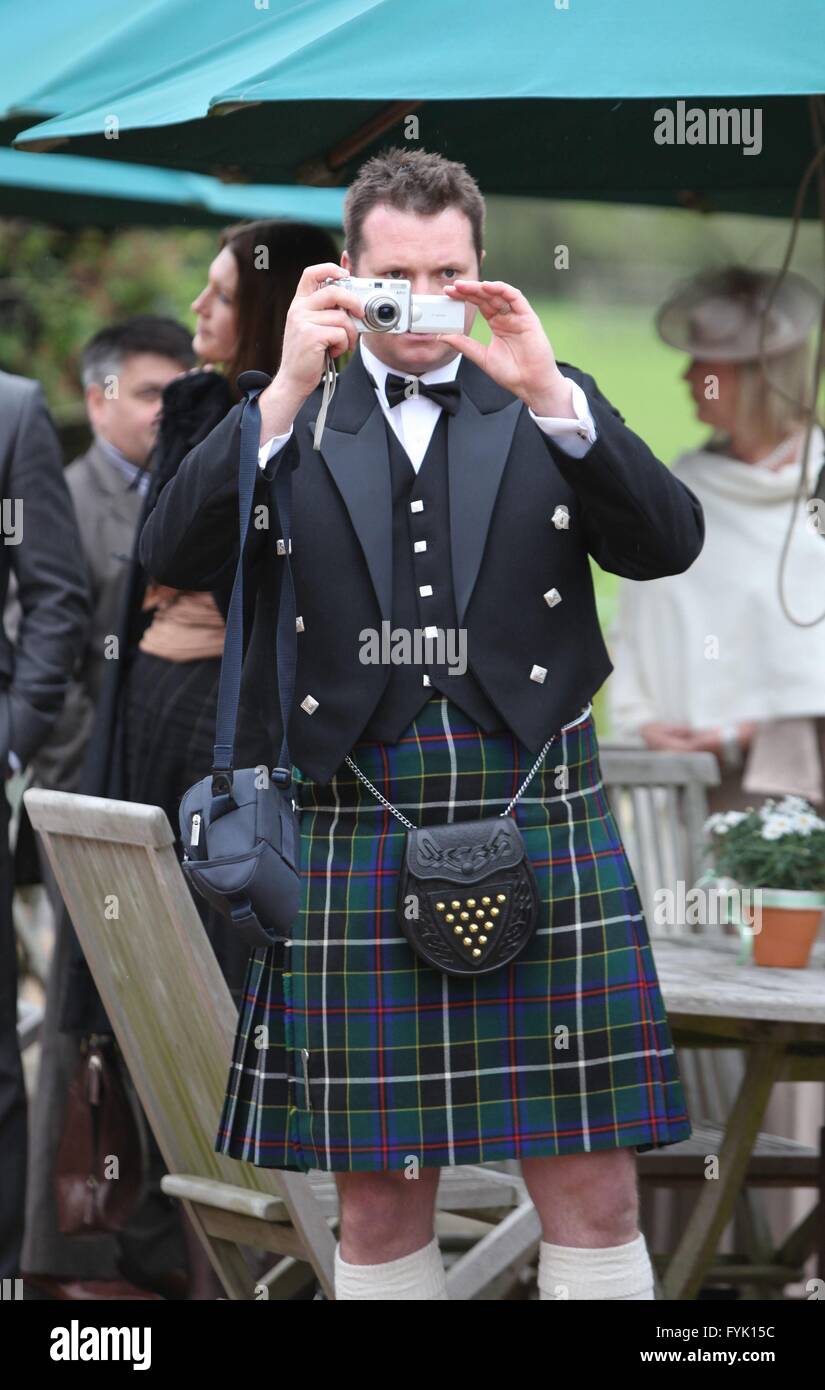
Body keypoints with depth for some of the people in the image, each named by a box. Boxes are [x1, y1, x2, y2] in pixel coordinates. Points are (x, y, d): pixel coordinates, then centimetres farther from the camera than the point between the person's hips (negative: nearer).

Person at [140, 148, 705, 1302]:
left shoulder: (551, 405, 11)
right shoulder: (285, 422, 10)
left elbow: (668, 544, -3)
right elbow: (174, 557, -5)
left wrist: (547, 392, -14)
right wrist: (289, 391, -13)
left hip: (544, 825, 0)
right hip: (355, 834, 0)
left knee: (593, 1194, 0)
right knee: (381, 1203, 5)